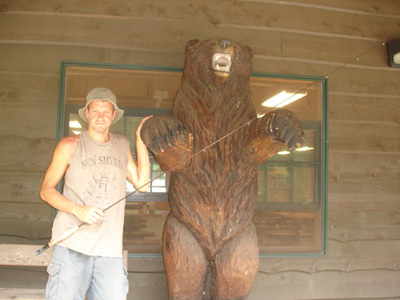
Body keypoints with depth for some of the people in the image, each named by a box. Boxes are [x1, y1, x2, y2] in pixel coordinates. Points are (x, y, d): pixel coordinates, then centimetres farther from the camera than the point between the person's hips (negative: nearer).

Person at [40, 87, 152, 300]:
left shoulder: (122, 145, 14)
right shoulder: (70, 145, 4)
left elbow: (142, 184, 8)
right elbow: (46, 190, 4)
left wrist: (141, 142, 5)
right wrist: (77, 210, -13)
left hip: (109, 249, 3)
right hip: (72, 244, -3)